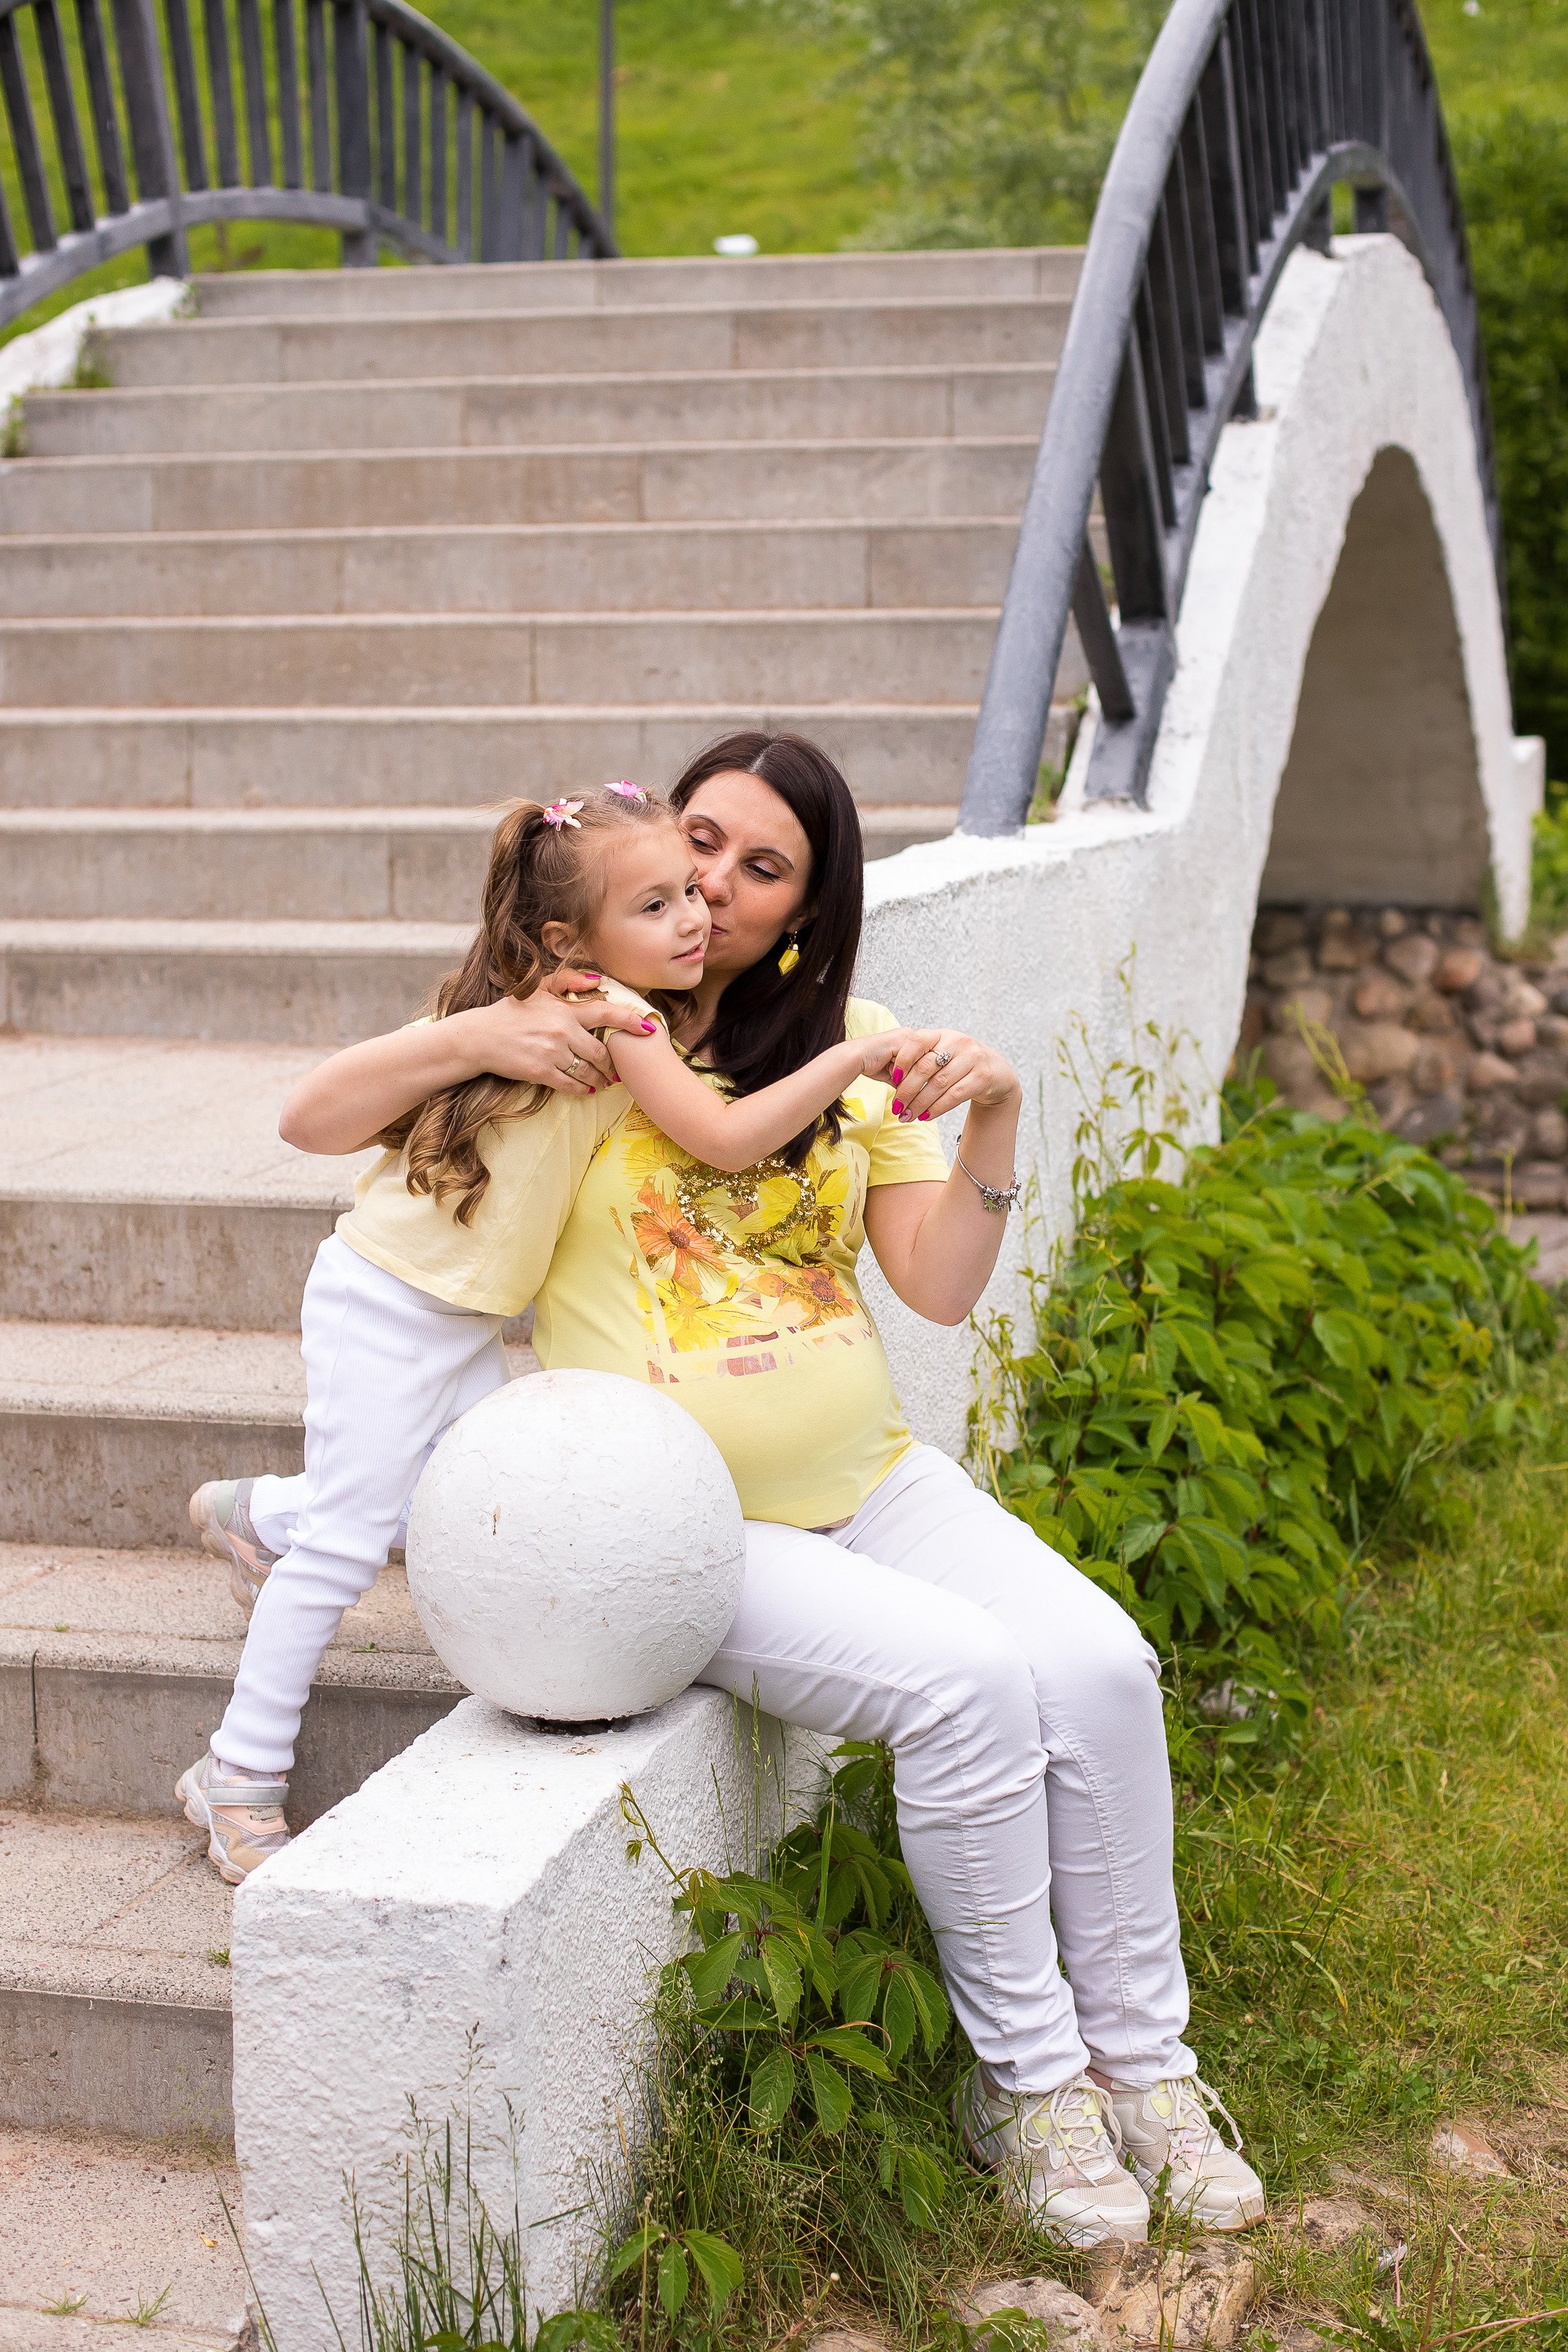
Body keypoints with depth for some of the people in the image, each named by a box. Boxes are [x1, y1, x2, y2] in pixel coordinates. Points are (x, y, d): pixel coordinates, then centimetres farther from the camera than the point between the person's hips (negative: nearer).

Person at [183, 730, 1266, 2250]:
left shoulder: (847, 1046, 11)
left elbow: (939, 1287, 5)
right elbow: (311, 1120, -2)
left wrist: (992, 1121, -12)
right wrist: (475, 1038, -19)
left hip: (867, 1475, 4)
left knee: (1098, 1663, -18)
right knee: (961, 1676, -27)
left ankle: (1142, 2059, 0)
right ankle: (1025, 2077, -7)